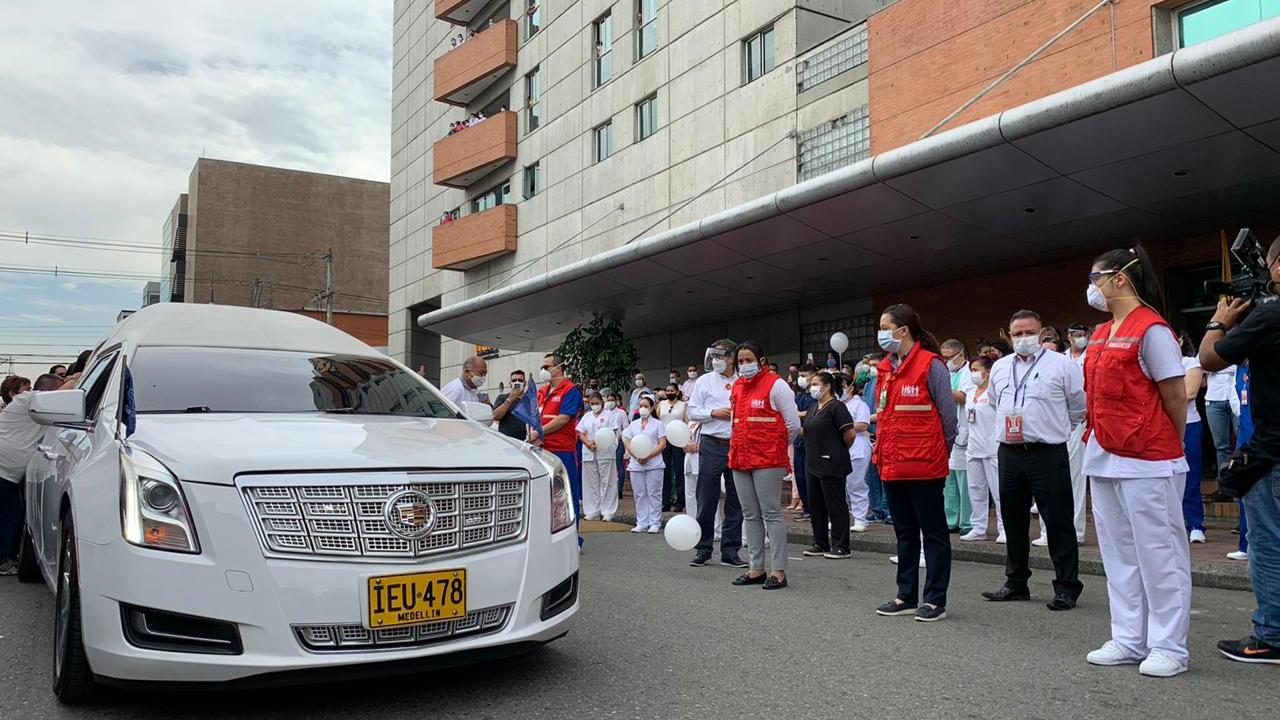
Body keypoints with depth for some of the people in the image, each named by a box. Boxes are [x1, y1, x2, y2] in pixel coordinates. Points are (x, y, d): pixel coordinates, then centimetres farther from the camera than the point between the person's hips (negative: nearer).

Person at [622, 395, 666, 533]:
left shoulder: (657, 424, 4)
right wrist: (637, 456, -10)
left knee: (654, 494, -2)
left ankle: (655, 524, 3)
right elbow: (627, 442, 8)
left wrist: (648, 456, -15)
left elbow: (663, 444, -4)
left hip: (654, 464, -3)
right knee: (639, 495, 6)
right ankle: (642, 523, 12)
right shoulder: (633, 424, 14)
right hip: (636, 465, 3)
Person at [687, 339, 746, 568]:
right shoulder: (704, 381, 6)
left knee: (735, 502, 6)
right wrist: (714, 413, -10)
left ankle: (730, 551, 16)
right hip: (712, 446, -1)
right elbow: (692, 412, 3)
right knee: (706, 500, 2)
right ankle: (703, 550, 14)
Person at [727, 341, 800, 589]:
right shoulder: (736, 387, 13)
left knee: (771, 514, -4)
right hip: (740, 459, 7)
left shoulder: (776, 385, -7)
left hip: (768, 461, -7)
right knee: (750, 515, 11)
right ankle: (757, 569, 19)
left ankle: (778, 571, 3)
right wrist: (738, 447, 15)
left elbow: (793, 424, -6)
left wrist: (776, 447, 5)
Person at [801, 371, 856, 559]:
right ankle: (820, 544, 21)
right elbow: (804, 429, 23)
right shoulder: (813, 408, 14)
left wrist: (841, 450, -4)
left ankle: (840, 546, 6)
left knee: (836, 505, -1)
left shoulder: (836, 407, -12)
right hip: (813, 464, 9)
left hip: (831, 465, -9)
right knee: (816, 506, 12)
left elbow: (850, 433, -18)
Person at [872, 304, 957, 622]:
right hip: (893, 466, 8)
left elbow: (948, 414, -8)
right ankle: (906, 596, 25)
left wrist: (940, 454, -2)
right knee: (905, 533, 15)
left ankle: (936, 600, 12)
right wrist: (881, 451, 12)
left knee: (933, 533, 4)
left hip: (924, 466, -8)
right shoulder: (886, 367, 11)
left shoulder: (931, 365, -10)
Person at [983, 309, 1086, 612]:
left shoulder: (1061, 365, -3)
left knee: (1058, 522, -2)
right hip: (1008, 453, 5)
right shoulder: (999, 367, 12)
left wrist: (1055, 429, 10)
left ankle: (1067, 587, 8)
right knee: (1013, 521, 13)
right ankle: (1016, 584, 24)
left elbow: (1079, 407, 3)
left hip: (1047, 453, -5)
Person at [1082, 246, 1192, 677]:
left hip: (1147, 462, -9)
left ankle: (1169, 647, 12)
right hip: (1104, 459, 9)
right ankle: (1129, 640, 22)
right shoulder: (1102, 333, 13)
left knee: (1158, 553, 1)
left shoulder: (1151, 329, -12)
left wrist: (1170, 446, 0)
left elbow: (1175, 396, -10)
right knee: (1119, 553, 13)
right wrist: (1098, 437, 13)